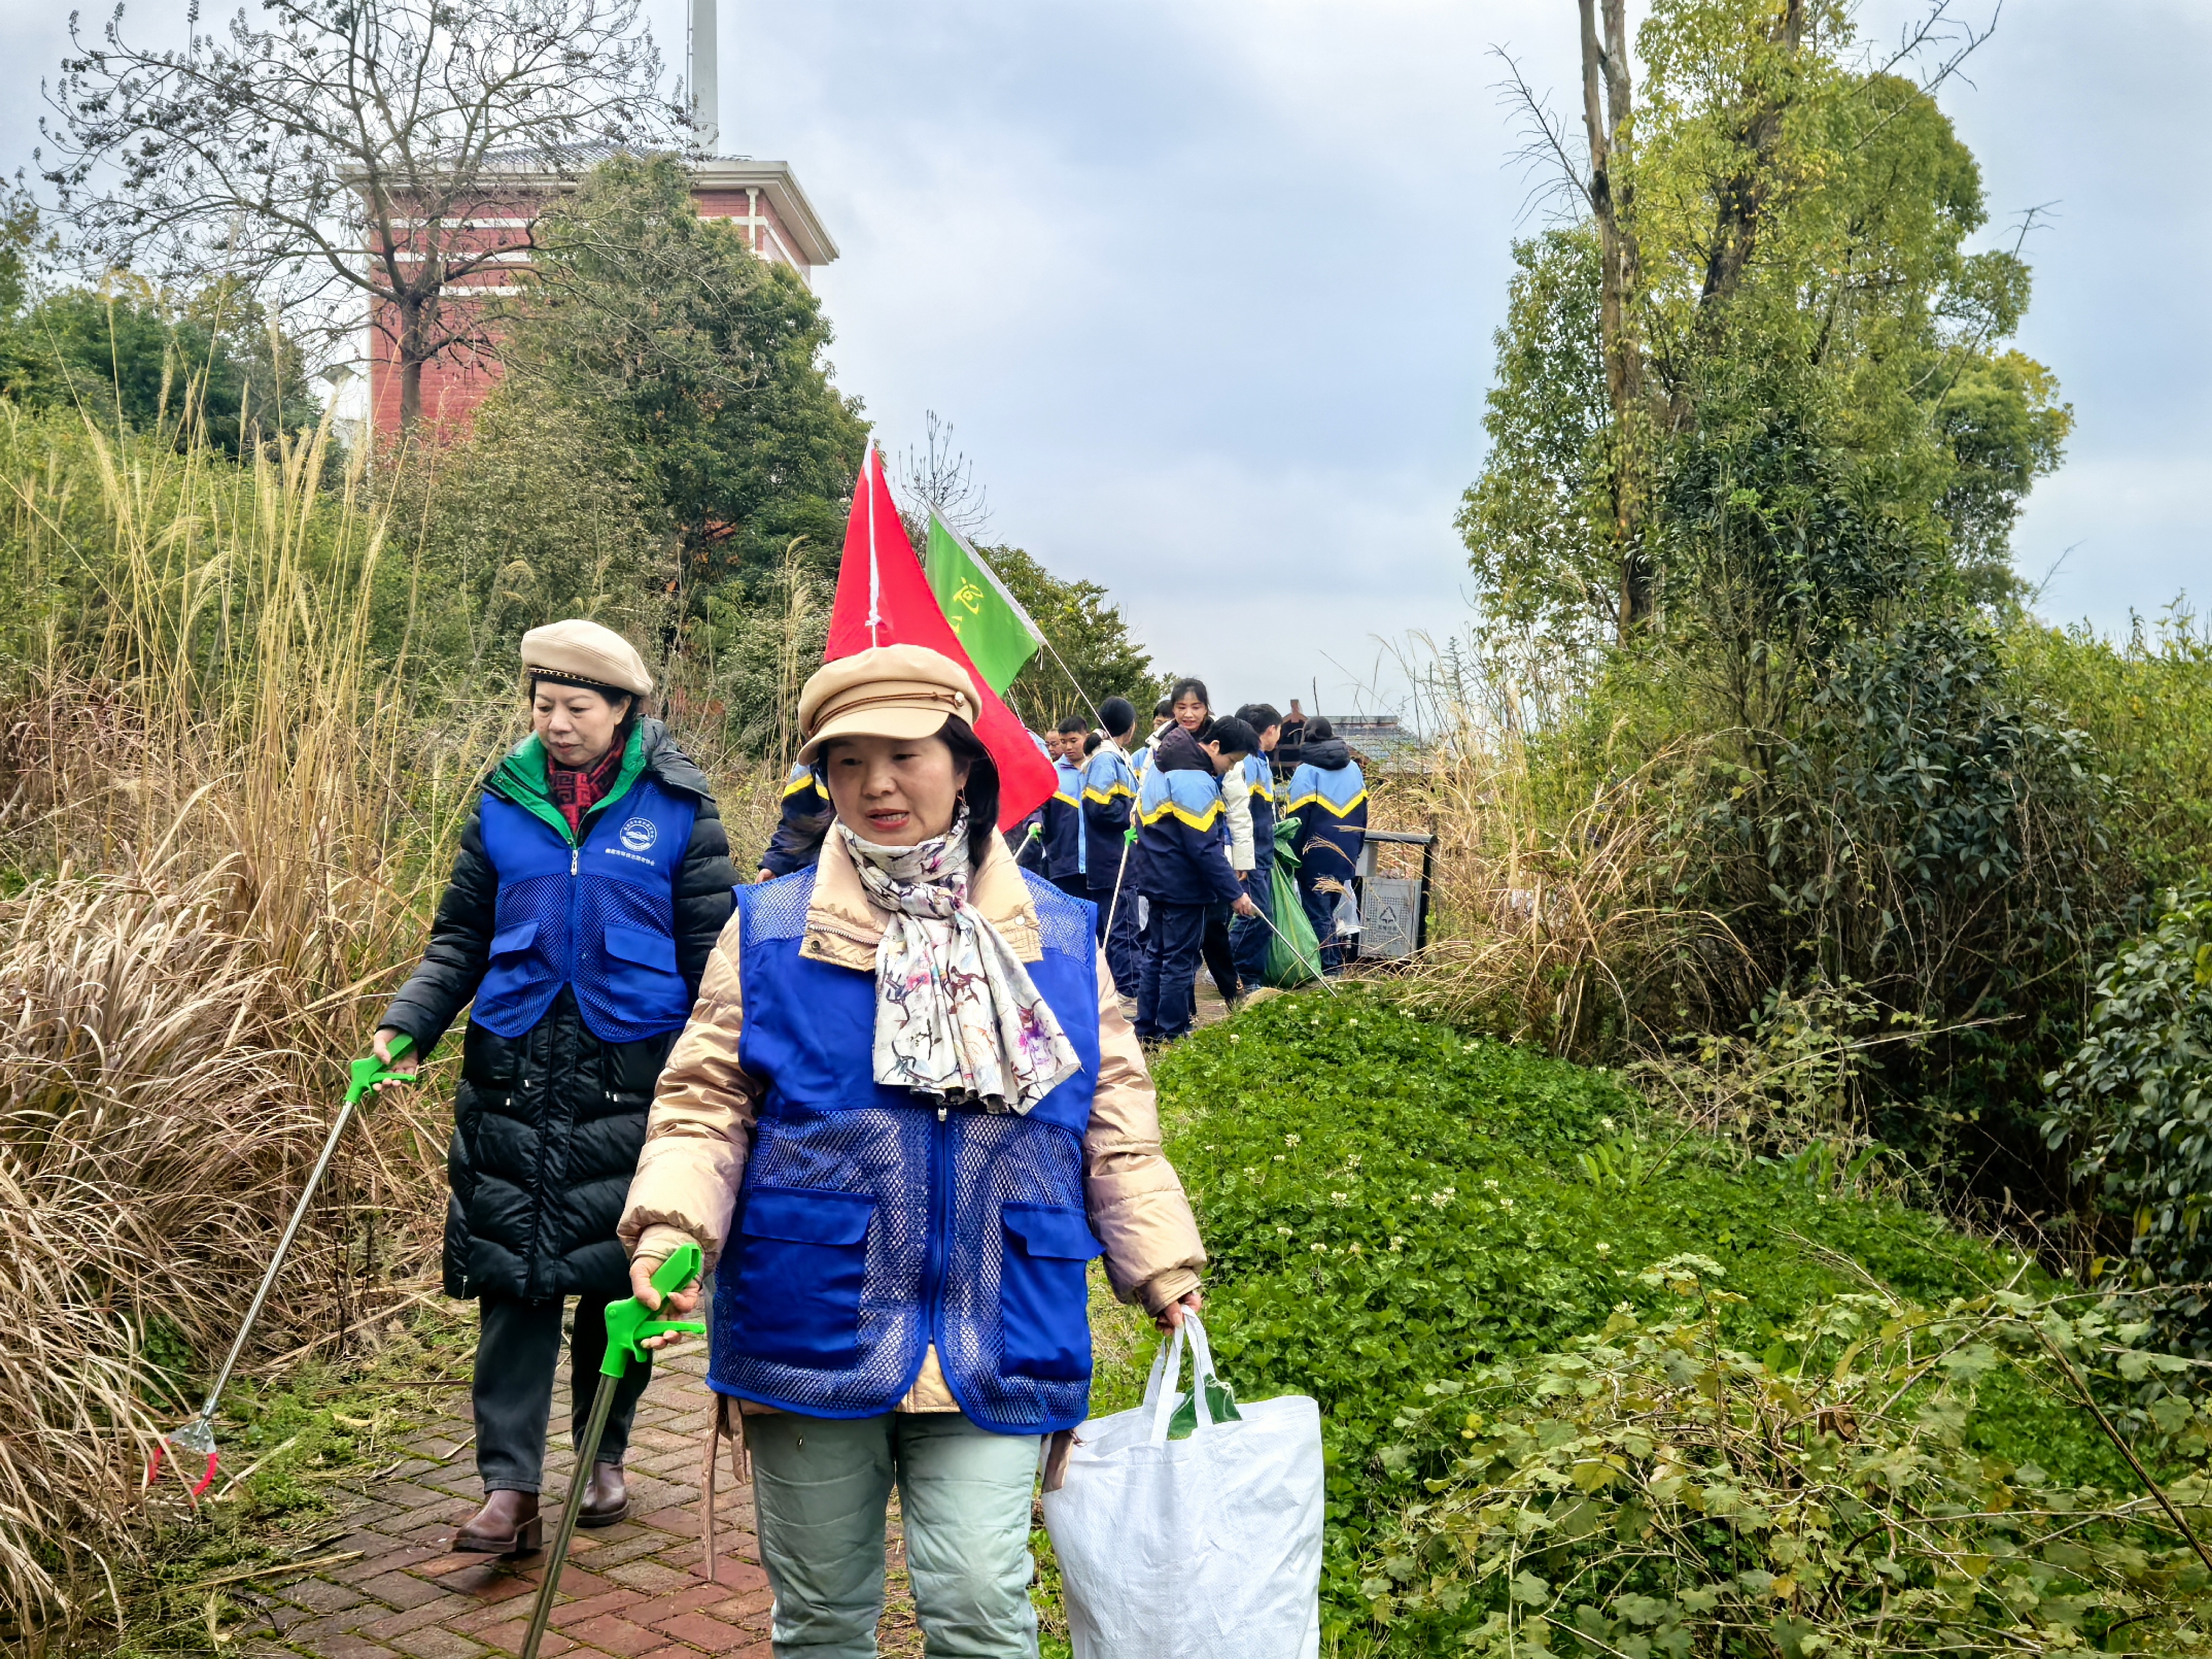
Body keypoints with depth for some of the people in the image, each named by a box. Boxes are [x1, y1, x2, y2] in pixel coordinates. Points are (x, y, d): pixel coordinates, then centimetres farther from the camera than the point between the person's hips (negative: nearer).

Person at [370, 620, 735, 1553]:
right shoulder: (504, 803, 6)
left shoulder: (677, 808, -1)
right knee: (514, 1275, 0)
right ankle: (509, 1487, 6)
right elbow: (462, 936, 13)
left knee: (620, 1273, 7)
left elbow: (712, 951, 2)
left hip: (631, 1070, -2)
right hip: (515, 1067, 2)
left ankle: (605, 1454, 28)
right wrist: (408, 1023, -2)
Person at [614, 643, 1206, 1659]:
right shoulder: (768, 930, 2)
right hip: (810, 1339, 1)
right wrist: (670, 1226, -14)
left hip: (993, 1347, 0)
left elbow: (1116, 1134, 9)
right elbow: (706, 1104, 3)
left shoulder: (1061, 939, 5)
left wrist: (1168, 1279, 3)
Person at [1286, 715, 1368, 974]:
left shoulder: (1307, 771, -11)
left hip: (1316, 855, -6)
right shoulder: (1354, 769, 8)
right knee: (1332, 908, 16)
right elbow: (1362, 814, 15)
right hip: (1346, 854, 6)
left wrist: (1292, 854, -5)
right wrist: (1354, 850, 23)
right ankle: (1336, 961, 17)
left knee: (1317, 911, 0)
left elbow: (1298, 819, -12)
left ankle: (1327, 965, 0)